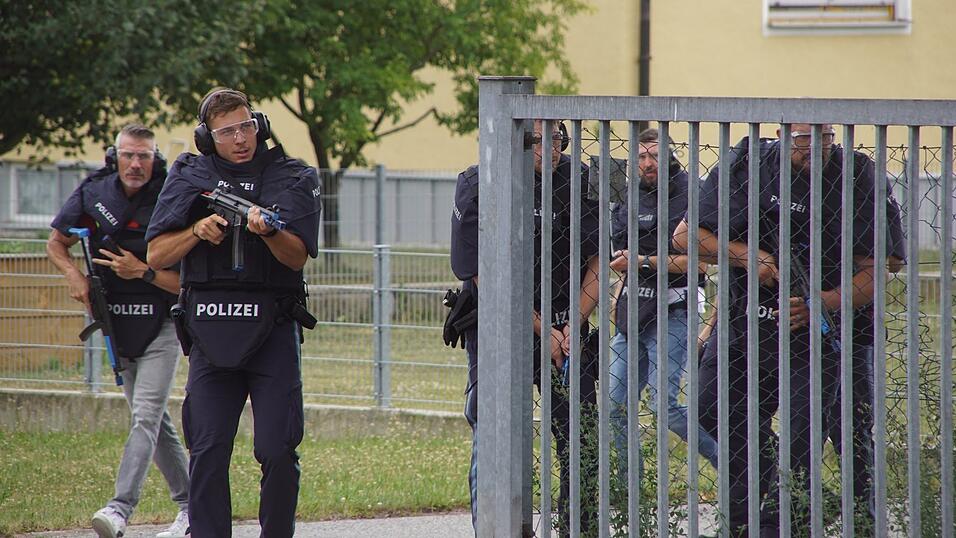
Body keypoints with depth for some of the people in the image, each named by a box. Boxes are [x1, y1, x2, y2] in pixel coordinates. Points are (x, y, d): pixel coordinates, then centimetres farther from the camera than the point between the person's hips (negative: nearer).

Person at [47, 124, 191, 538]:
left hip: (160, 325, -5)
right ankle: (190, 504, 22)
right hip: (118, 326, 5)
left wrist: (143, 272, -23)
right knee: (155, 421, 11)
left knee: (146, 415, -16)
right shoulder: (93, 194, -2)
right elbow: (56, 243, 12)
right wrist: (74, 275, -6)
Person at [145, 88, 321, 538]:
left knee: (279, 451, -7)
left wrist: (268, 230, -25)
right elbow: (156, 256, 9)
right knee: (208, 452, -3)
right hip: (212, 332, 1)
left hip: (272, 331, -1)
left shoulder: (292, 179, 5)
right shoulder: (189, 179, 10)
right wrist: (197, 232, -8)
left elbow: (297, 257, -5)